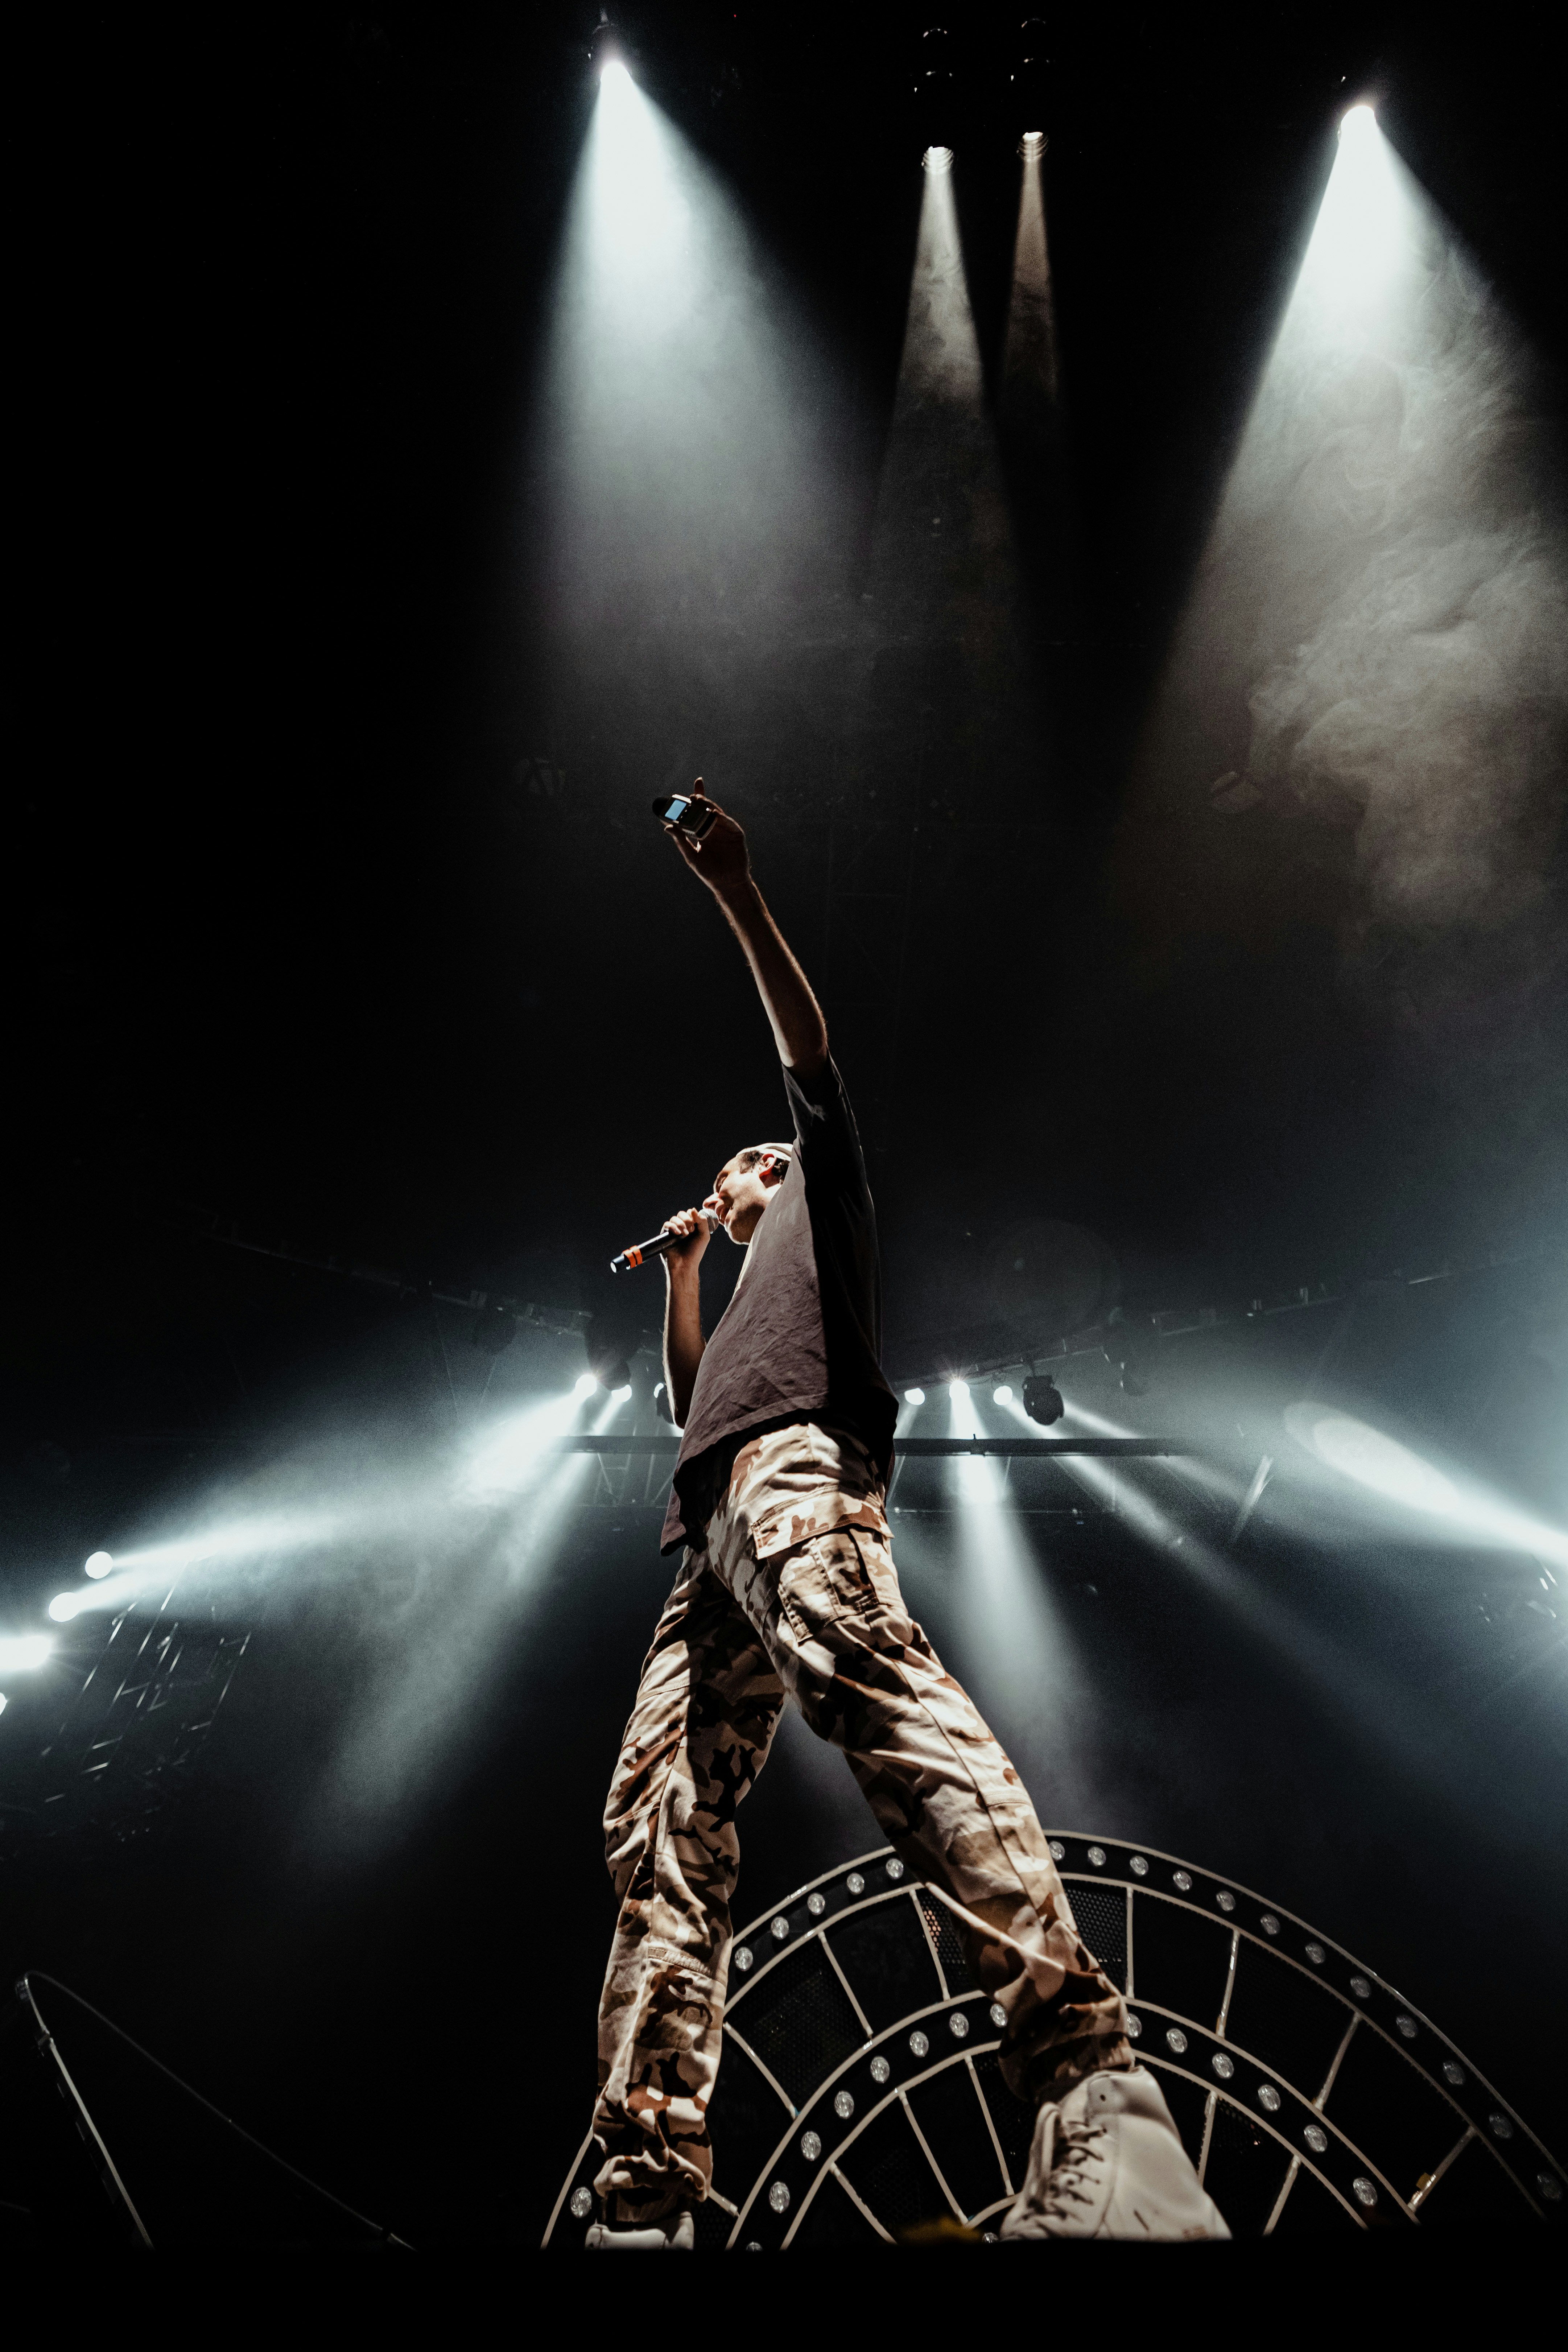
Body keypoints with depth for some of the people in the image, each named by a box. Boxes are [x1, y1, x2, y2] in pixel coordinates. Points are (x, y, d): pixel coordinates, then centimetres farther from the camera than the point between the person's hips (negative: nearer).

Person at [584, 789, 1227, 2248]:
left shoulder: (818, 1196, 27)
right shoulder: (742, 1296, 44)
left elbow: (807, 1049, 17)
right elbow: (687, 1397, 38)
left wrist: (738, 896, 15)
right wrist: (679, 1276, 37)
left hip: (795, 1463, -8)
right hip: (713, 1531, 9)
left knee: (858, 1661, -38)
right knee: (660, 1825, -8)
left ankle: (1089, 2078, -52)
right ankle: (646, 2205, -15)